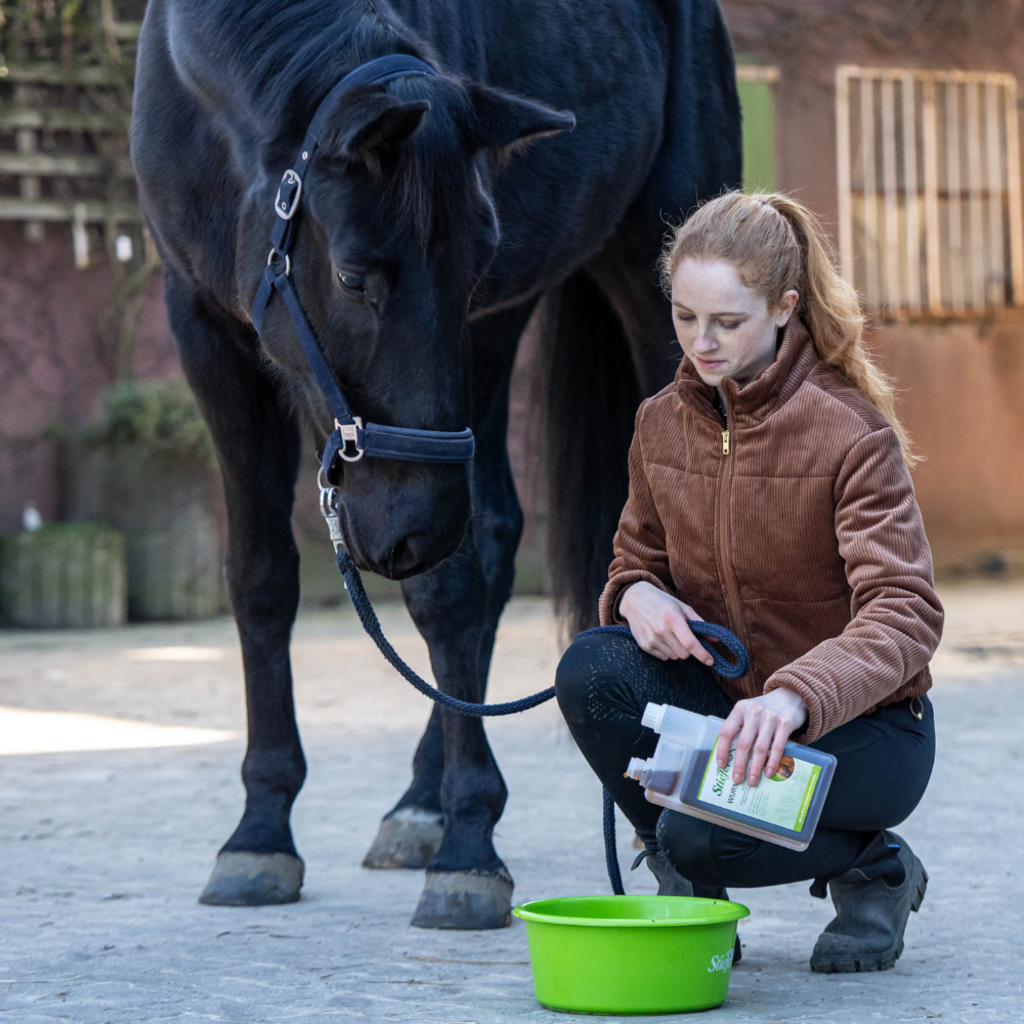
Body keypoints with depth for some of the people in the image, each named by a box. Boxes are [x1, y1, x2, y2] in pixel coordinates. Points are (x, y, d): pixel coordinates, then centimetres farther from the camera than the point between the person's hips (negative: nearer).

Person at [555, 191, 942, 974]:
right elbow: (637, 557, 13)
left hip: (859, 727, -5)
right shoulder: (664, 423, -1)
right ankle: (686, 885, 0)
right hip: (723, 697, 5)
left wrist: (795, 697, -46)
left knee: (701, 829, -32)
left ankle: (876, 867, 1)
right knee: (591, 670, -24)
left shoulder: (850, 431, -19)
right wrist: (637, 595, -14)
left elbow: (905, 615, -27)